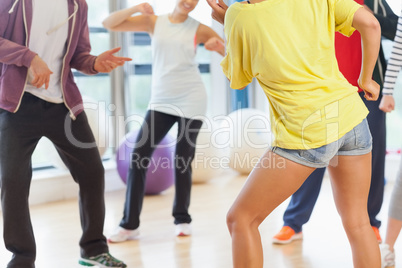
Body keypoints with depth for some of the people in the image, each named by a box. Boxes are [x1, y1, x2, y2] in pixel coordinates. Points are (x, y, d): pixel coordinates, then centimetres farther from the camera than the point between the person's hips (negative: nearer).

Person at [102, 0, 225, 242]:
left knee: (182, 161, 0)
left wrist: (218, 45, -17)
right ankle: (130, 224, 1)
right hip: (161, 102, 2)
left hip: (190, 102, -1)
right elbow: (109, 24, 1)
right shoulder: (153, 22, 6)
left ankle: (182, 219, 19)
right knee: (139, 156, -6)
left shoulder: (199, 30, 4)